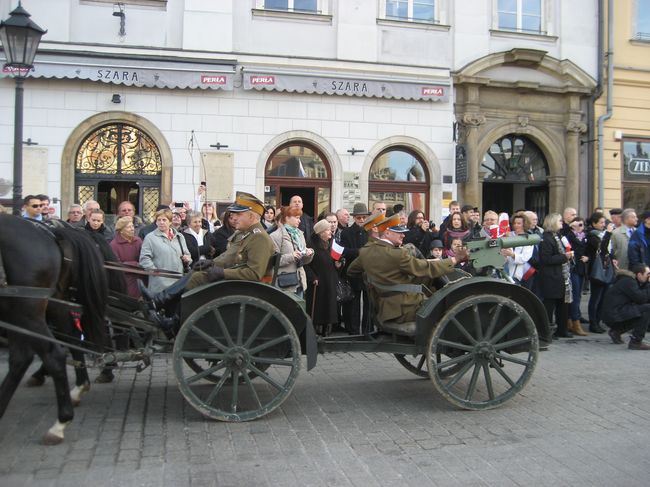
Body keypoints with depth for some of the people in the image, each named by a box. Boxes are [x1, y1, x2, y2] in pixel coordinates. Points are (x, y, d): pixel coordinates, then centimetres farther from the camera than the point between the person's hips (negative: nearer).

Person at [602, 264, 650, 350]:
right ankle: (635, 342, -16)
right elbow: (640, 298, -18)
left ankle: (616, 331, 20)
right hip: (614, 315, -10)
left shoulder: (629, 280, 19)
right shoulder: (628, 281, -11)